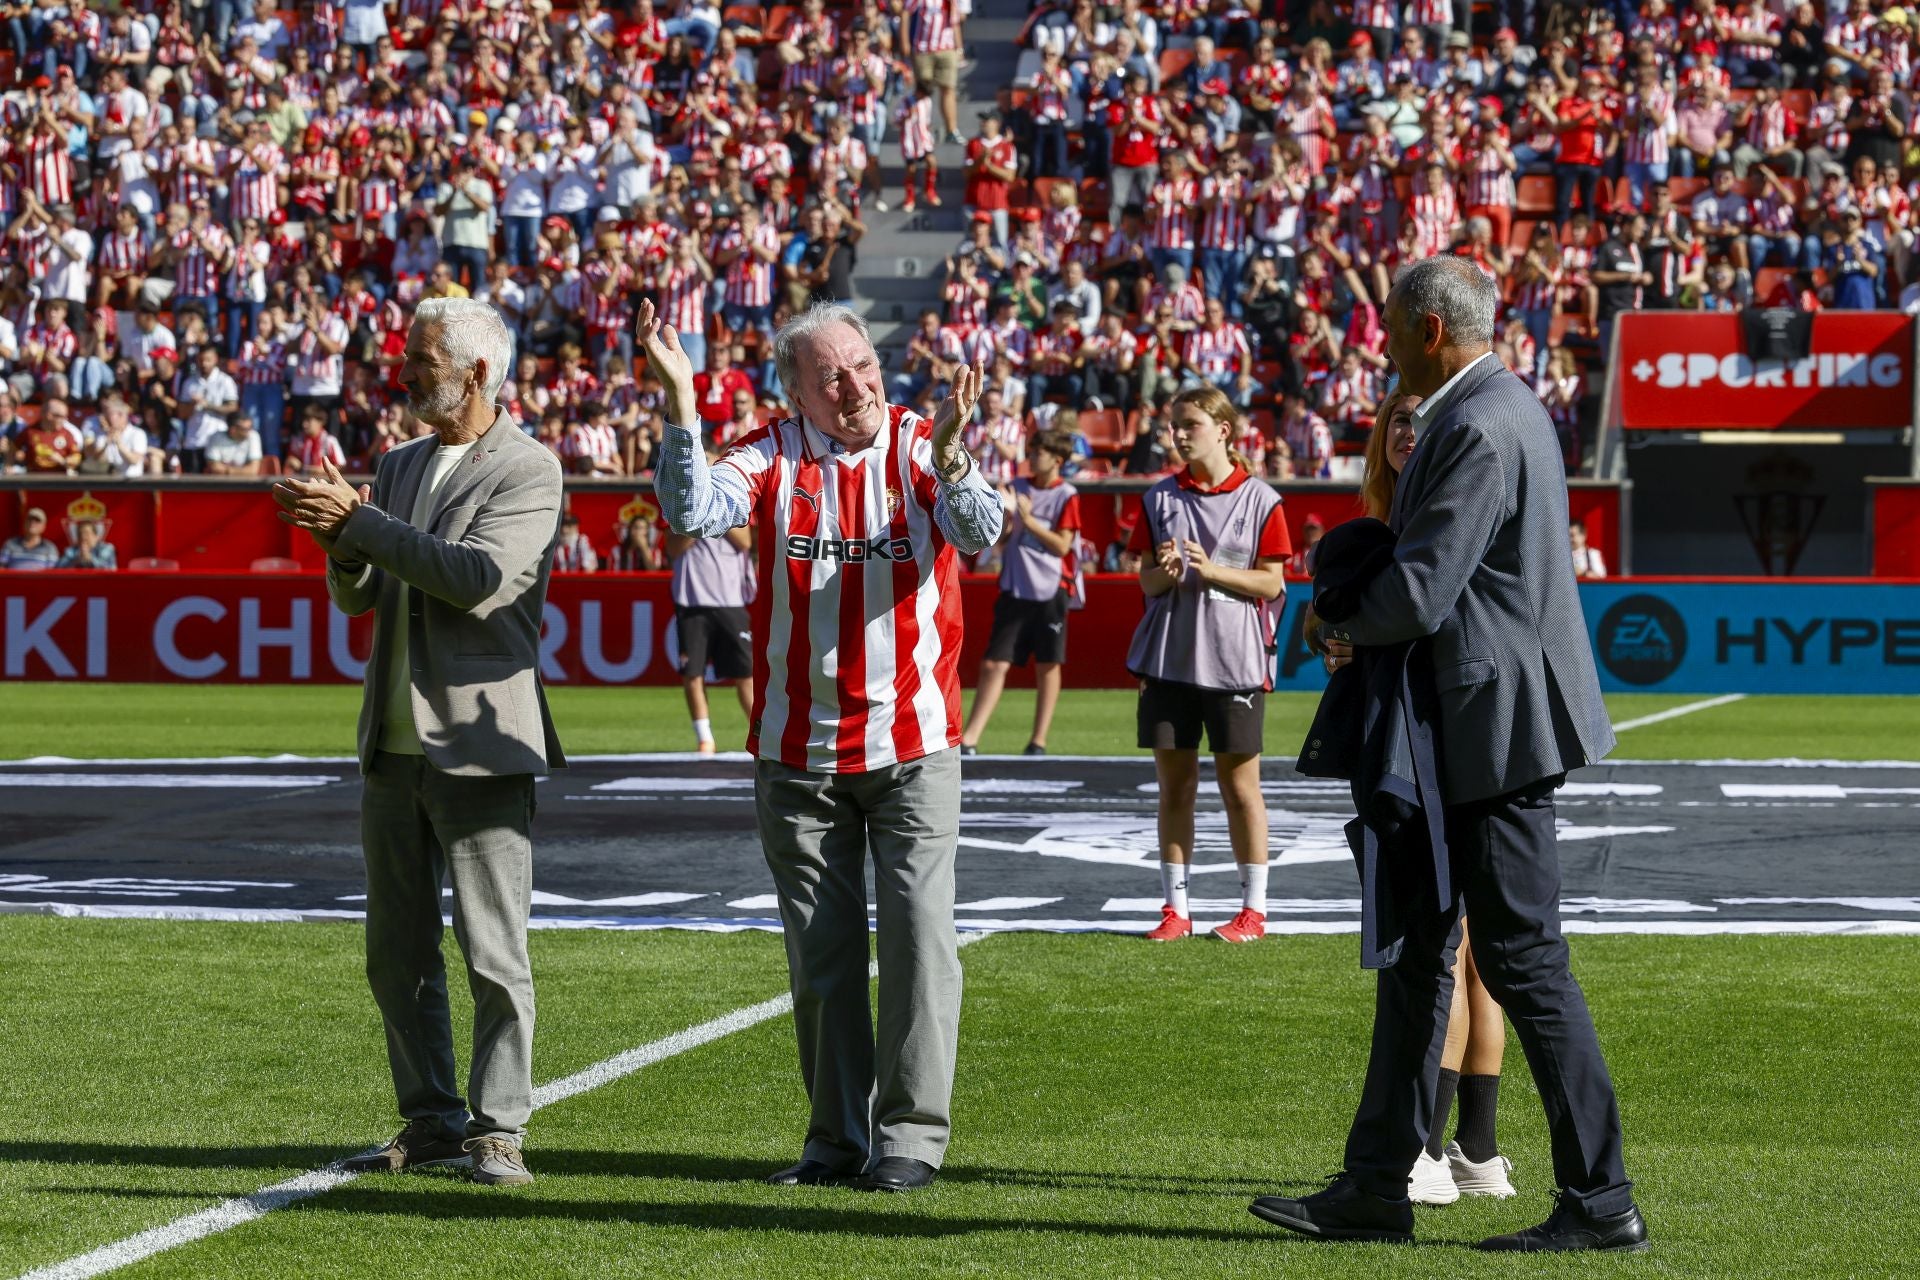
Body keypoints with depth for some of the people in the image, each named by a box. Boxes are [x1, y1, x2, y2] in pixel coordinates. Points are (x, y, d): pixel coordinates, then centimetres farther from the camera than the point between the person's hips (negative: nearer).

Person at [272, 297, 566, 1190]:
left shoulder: (530, 471, -7)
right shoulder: (400, 466, 15)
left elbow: (483, 577, -21)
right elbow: (356, 596, 17)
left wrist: (360, 520, -19)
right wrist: (341, 538, -5)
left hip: (477, 745, -7)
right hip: (394, 743, 7)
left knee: (494, 951, -5)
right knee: (398, 952, 10)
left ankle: (497, 1130, 1)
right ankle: (432, 1122, 19)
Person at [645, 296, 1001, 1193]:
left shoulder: (925, 447, -3)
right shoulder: (775, 456, -1)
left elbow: (980, 536, -20)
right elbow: (693, 513, -17)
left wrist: (947, 458, -39)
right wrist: (680, 403, -27)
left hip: (913, 746, -2)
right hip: (799, 750, 2)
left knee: (918, 933, -6)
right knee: (820, 951, 7)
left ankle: (911, 1133, 1)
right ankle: (839, 1137, 17)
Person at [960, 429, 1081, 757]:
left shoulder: (1067, 496, -4)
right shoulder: (1018, 487, 9)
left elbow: (1062, 546, -10)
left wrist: (1028, 519, -15)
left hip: (1050, 592, -3)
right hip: (1014, 590, 3)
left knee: (1047, 666, 5)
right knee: (994, 664, -3)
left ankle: (1039, 740, 14)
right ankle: (969, 739, -7)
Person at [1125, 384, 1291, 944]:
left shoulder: (1259, 499, -1)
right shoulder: (1159, 498, 8)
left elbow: (1271, 582, -4)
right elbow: (1148, 582, 9)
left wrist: (1212, 570, -17)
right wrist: (1165, 573, -13)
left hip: (1235, 661, -3)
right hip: (1169, 660, 3)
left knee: (1239, 786, 0)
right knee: (1174, 785, 5)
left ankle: (1253, 908, 8)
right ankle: (1175, 907, 12)